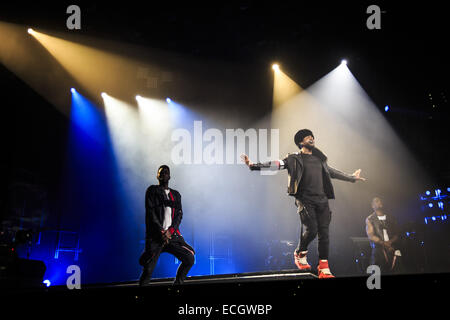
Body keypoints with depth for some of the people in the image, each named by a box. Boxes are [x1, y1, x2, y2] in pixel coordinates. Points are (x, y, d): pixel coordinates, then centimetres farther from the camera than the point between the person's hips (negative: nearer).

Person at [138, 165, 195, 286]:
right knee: (148, 269, -10)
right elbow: (150, 212, -3)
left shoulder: (176, 194, 20)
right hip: (155, 236, -4)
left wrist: (170, 231, -7)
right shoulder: (152, 191, 7)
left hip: (173, 235, 4)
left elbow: (179, 214, 10)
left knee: (189, 259, -6)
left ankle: (177, 285, 10)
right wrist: (162, 231, -11)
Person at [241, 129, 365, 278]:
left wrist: (352, 177, 44)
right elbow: (276, 165, -2)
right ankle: (300, 254, 14)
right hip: (305, 200, -5)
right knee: (311, 230, -16)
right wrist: (254, 165, -14)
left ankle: (324, 269, 5)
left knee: (324, 233, -1)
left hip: (322, 200, 5)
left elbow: (332, 172, 35)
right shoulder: (294, 159, 6)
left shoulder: (319, 159, 21)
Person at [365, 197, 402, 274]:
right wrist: (383, 243, -13)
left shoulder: (391, 218, 18)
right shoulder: (369, 219, 9)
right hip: (378, 251, -3)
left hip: (392, 250, 3)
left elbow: (396, 234, 13)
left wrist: (390, 242, -8)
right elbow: (371, 236, -2)